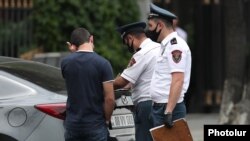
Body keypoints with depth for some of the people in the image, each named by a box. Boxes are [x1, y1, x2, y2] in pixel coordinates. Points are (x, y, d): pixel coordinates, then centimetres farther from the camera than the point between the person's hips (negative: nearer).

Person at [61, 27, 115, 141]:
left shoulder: (65, 62, -2)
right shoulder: (103, 64, -11)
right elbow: (110, 98, -13)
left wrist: (74, 53, 15)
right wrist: (106, 119, 4)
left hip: (73, 124, 3)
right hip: (95, 125, -3)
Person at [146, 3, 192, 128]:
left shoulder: (175, 45, -13)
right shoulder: (166, 45, 18)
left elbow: (178, 80, -22)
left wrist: (168, 111, -28)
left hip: (169, 108, -10)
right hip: (159, 107, 10)